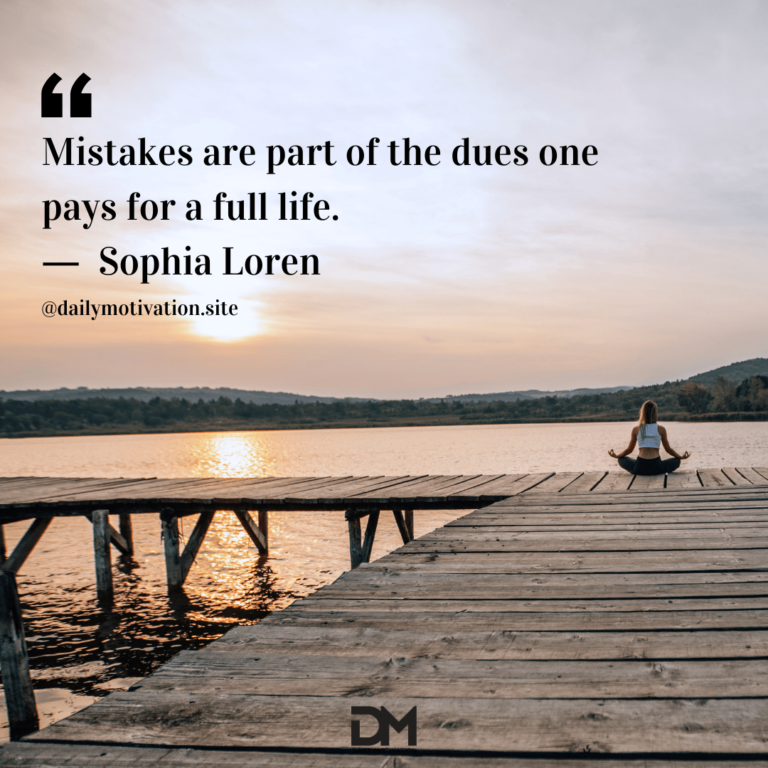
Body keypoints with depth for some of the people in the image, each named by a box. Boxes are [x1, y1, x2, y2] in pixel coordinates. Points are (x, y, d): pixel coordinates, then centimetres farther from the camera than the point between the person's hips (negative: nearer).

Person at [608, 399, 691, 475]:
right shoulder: (661, 429, 3)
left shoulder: (636, 430, 5)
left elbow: (629, 449, 13)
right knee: (676, 461, 26)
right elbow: (668, 449, 13)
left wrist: (616, 456, 32)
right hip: (656, 468, 0)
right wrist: (681, 457, 30)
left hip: (640, 468, 0)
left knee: (621, 459, 26)